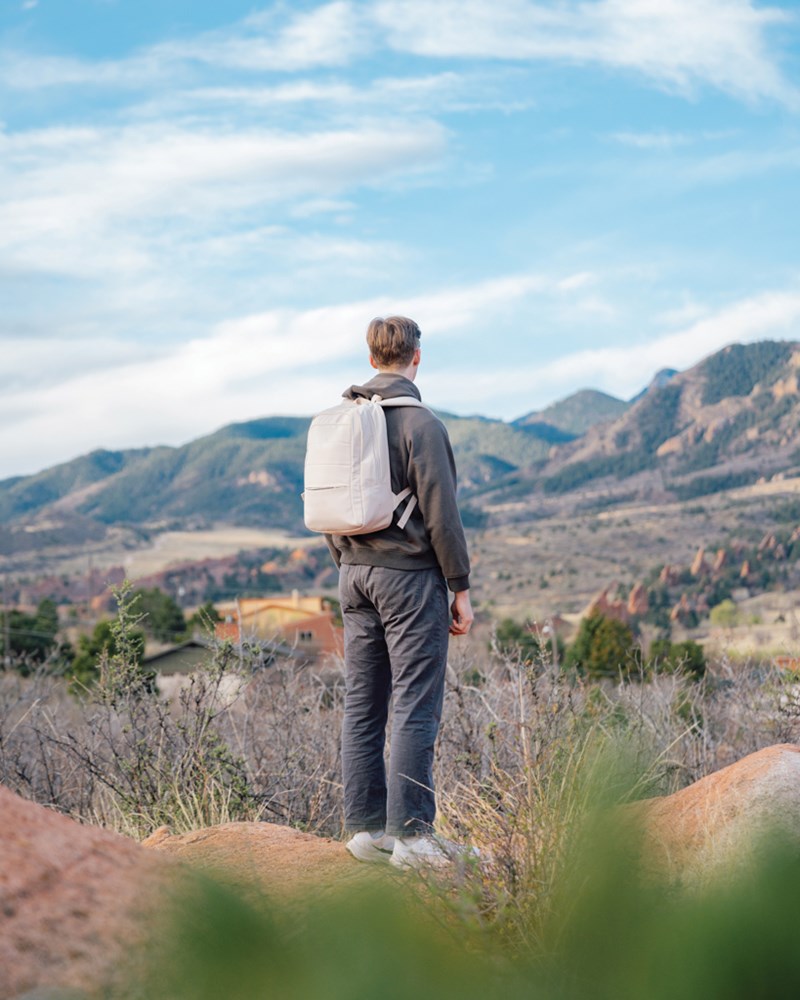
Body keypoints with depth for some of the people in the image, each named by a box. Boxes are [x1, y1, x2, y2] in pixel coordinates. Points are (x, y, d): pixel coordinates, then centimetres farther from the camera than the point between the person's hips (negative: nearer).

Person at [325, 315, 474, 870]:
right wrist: (461, 588, -5)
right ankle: (411, 833, -3)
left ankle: (366, 827, 13)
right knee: (416, 709, -4)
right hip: (409, 575, -7)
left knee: (362, 707, 9)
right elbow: (441, 515, -13)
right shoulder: (420, 423, -11)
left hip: (355, 574, 7)